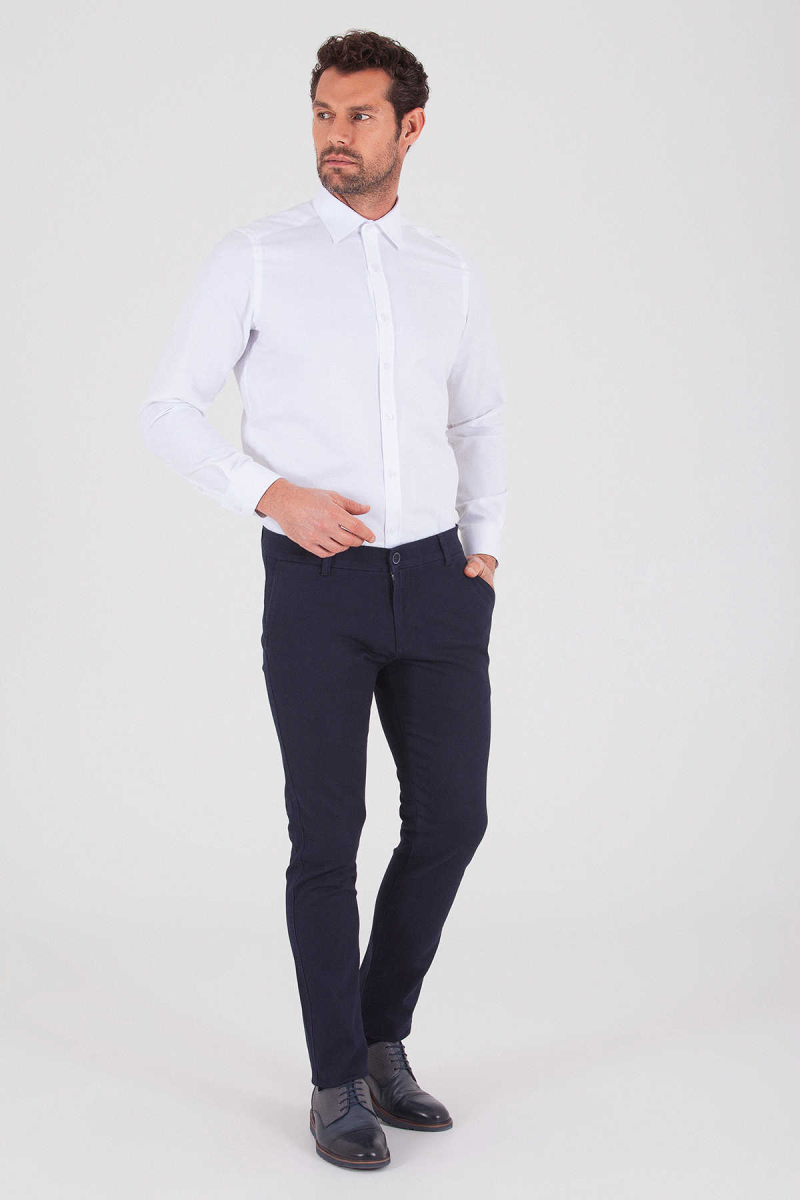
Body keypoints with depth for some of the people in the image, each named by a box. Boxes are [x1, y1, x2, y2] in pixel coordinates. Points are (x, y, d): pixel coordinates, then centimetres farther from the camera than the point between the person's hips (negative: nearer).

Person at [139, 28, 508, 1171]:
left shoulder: (450, 271, 10)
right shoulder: (255, 258, -2)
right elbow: (169, 411, -1)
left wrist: (485, 549, 9)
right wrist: (273, 494, -15)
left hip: (438, 579, 4)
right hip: (316, 581, -4)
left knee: (451, 819, 5)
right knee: (328, 835, 0)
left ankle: (383, 1037, 26)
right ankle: (340, 1082, 16)